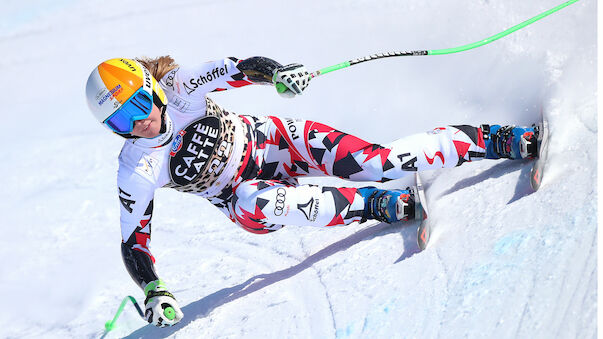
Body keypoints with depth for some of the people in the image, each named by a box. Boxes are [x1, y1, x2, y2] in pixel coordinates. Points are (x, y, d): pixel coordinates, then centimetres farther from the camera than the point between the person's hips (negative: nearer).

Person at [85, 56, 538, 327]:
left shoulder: (178, 86, -17)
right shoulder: (136, 171, -16)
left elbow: (240, 69, -15)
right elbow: (134, 243, -10)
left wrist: (277, 71, -36)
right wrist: (154, 292, -25)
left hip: (270, 140, 0)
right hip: (246, 193, 0)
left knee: (378, 163, -19)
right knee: (254, 206, -38)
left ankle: (505, 140, -9)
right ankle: (377, 205, -26)